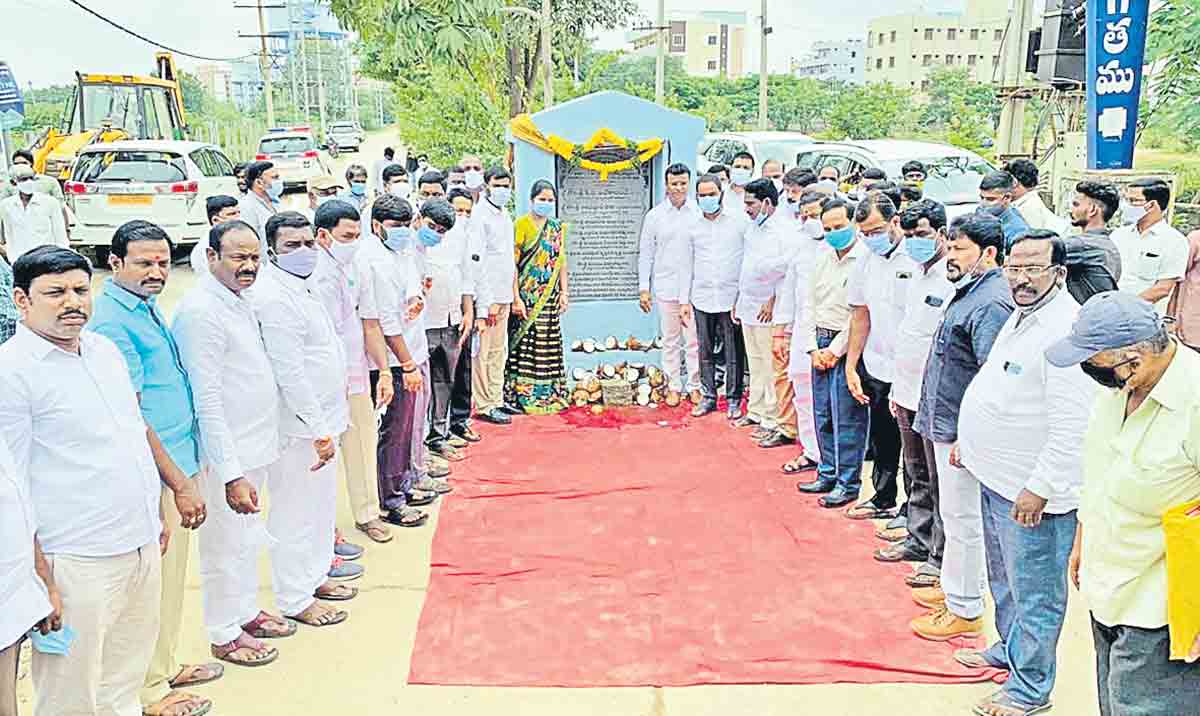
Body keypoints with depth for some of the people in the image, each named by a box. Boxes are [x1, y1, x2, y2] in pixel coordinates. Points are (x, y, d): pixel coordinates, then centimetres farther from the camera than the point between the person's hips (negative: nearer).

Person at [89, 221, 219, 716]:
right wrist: (180, 483, -18)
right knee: (155, 581, 3)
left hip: (178, 466, 9)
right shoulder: (113, 323, -18)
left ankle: (166, 666, 35)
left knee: (172, 575, 19)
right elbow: (130, 417, -20)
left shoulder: (147, 309, 10)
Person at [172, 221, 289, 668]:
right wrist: (231, 473, -25)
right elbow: (207, 400, -25)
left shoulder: (240, 301, 7)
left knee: (248, 539, 22)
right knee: (225, 547, 6)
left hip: (255, 446, 9)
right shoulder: (201, 311, -22)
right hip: (226, 454, -9)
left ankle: (246, 613, 39)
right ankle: (224, 636, 22)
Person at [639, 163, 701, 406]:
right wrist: (643, 288, 2)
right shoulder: (654, 216, 4)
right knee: (670, 340, 8)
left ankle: (694, 385, 15)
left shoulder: (699, 214, 0)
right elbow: (645, 253, 7)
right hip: (666, 287, 1)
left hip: (694, 288, -1)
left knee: (694, 340, 2)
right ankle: (673, 386, 17)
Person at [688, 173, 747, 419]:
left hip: (731, 297, -3)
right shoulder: (693, 225, 8)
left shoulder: (739, 220, -1)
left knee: (733, 352, 1)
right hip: (702, 297, 3)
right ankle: (708, 397, 20)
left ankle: (734, 399, 12)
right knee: (705, 351, 9)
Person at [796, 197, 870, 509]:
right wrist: (813, 348, 6)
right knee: (822, 415, 13)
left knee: (848, 418, -2)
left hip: (847, 346, -7)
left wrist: (836, 350, -12)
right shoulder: (824, 259, 12)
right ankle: (828, 474, 25)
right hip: (821, 345, 7)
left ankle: (848, 483, 8)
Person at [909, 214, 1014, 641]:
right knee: (954, 516, 21)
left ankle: (965, 611, 13)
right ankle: (953, 587, 35)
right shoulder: (969, 293, 12)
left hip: (961, 431, -10)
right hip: (945, 426, 10)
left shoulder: (990, 304, -21)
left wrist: (966, 438, -24)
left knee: (962, 520, 1)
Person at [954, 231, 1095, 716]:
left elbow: (1072, 425, -26)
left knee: (1034, 592, 6)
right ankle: (1009, 648, 46)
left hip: (1032, 492, -10)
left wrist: (1041, 487, -24)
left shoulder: (1066, 328, -23)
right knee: (1004, 579, 26)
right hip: (997, 476, 10)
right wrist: (970, 439, 23)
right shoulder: (1021, 316, 9)